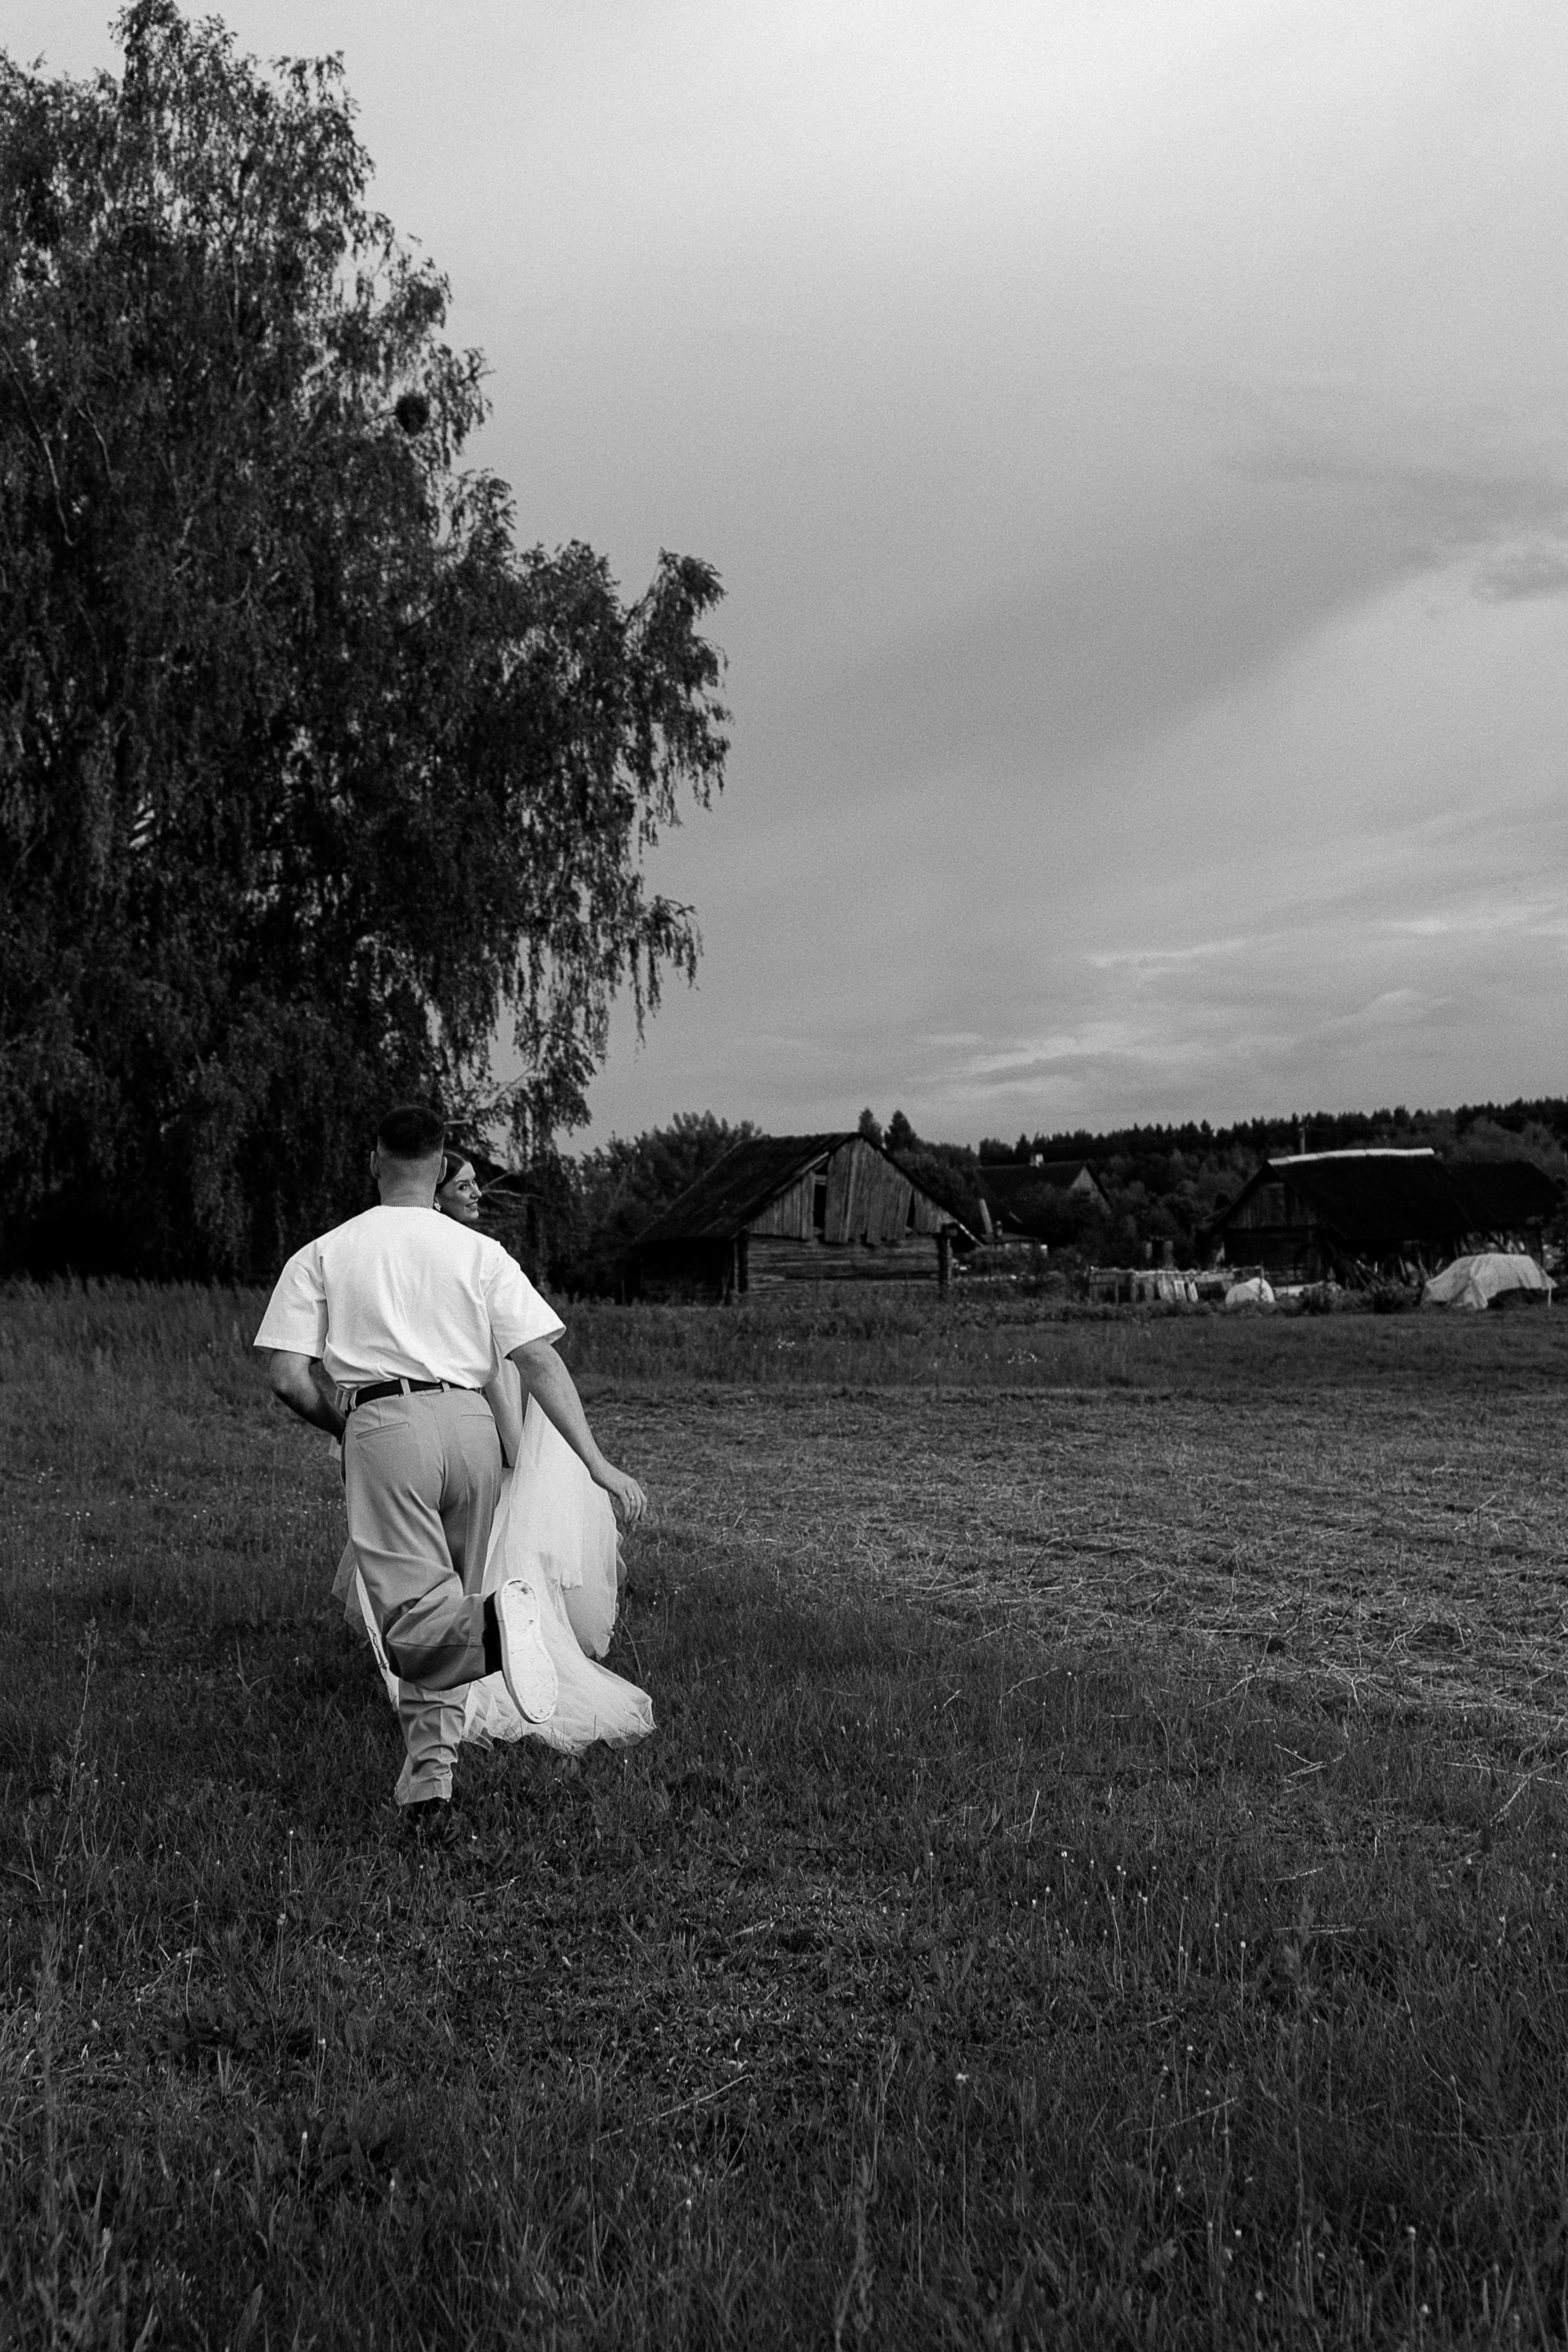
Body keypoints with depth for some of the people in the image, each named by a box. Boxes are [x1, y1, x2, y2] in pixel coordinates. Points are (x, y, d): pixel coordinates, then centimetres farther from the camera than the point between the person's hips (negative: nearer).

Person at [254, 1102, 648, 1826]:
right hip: (469, 1423, 3)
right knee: (444, 1609, 16)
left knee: (414, 1615, -9)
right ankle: (429, 1773, 17)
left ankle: (497, 1625, -39)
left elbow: (287, 1376, 4)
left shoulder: (321, 1255, 13)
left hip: (383, 1425, -2)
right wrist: (598, 1465, 0)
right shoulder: (481, 1252, 13)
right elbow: (540, 1362, 3)